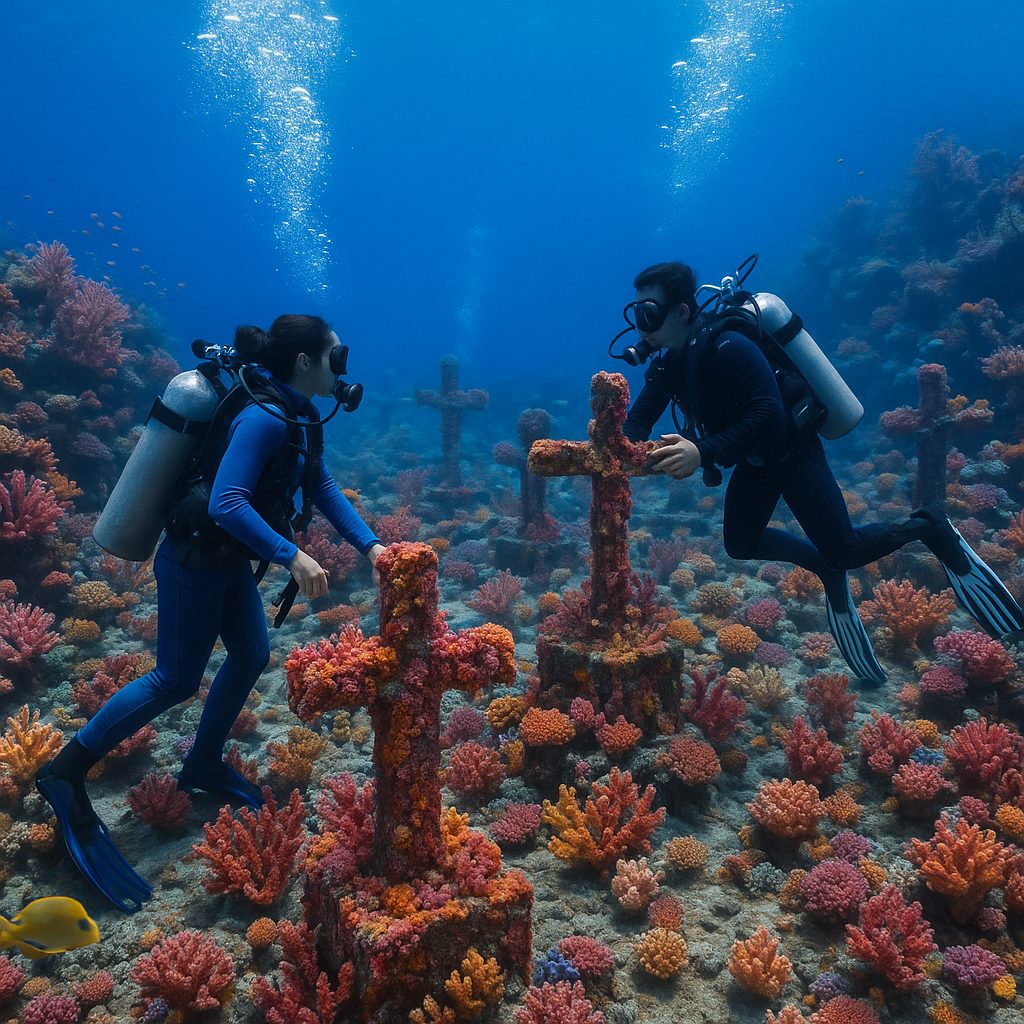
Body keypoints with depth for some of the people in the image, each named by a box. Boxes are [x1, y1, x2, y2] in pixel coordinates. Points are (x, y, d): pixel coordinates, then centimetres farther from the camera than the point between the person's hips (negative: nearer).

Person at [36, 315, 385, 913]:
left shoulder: (299, 416, 3)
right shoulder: (264, 419, -28)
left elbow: (323, 488, 6)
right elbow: (226, 504, -37)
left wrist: (371, 545, -3)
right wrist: (292, 557, -41)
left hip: (231, 562, 9)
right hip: (194, 563, -9)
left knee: (252, 657, 14)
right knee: (177, 680, 1)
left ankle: (203, 766, 32)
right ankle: (67, 773, 14)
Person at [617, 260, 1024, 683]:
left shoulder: (728, 348, -31)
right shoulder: (666, 365, -5)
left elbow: (767, 416, -39)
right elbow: (638, 421, -7)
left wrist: (703, 452, -49)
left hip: (791, 451, -8)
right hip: (754, 461, 8)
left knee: (844, 550, -9)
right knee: (740, 544, 11)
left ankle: (929, 528, 16)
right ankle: (826, 569, 28)